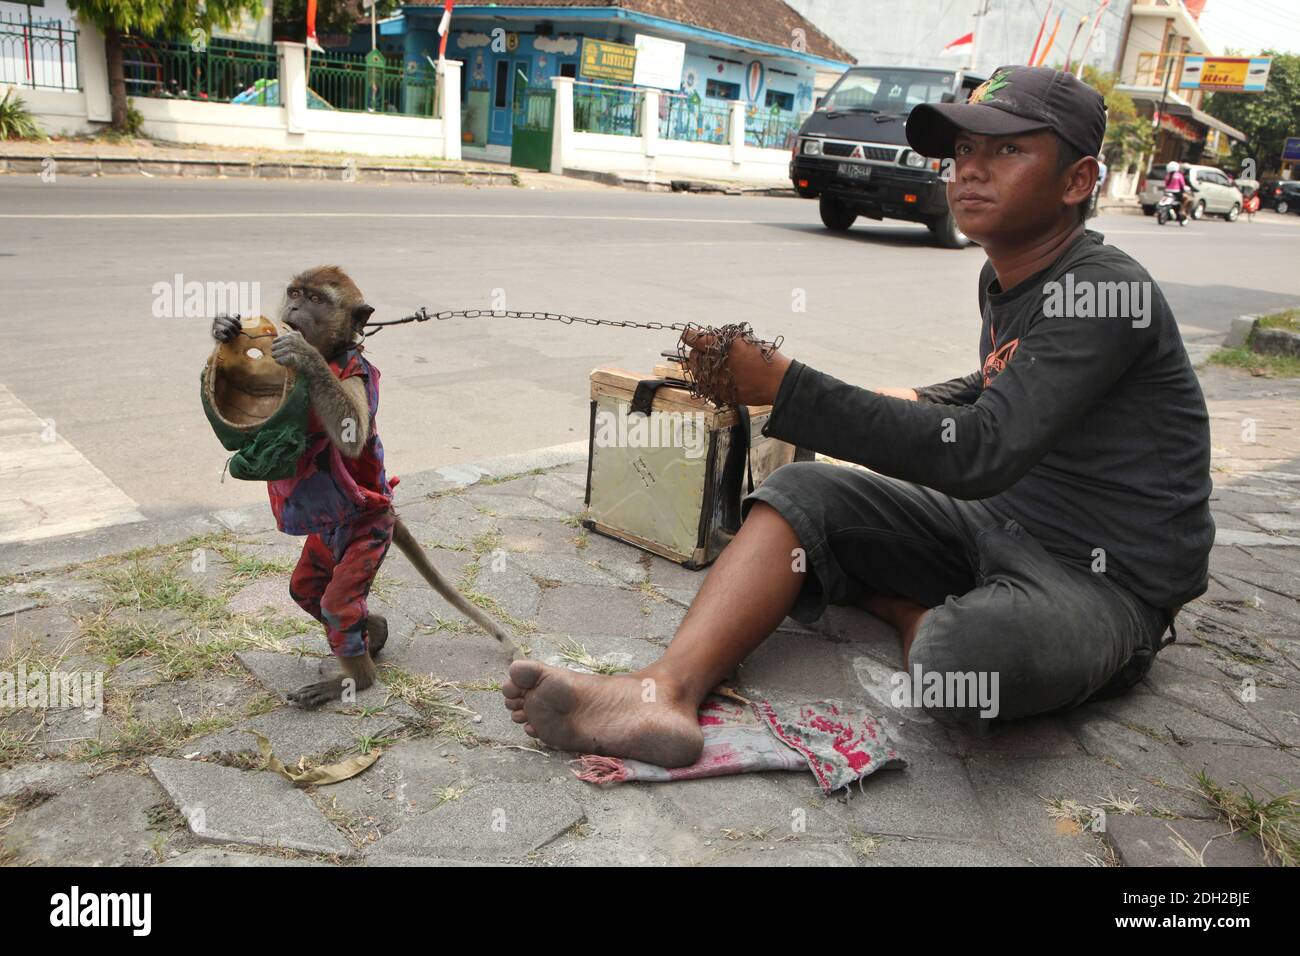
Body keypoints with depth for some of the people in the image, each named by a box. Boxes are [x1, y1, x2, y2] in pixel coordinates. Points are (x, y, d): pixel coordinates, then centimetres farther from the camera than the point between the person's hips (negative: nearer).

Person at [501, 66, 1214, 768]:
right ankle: (665, 692, -28)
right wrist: (917, 405, 21)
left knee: (959, 662, -40)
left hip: (1104, 580, -8)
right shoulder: (1002, 278, 8)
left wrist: (782, 386, -34)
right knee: (800, 489, -10)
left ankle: (914, 612, -3)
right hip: (996, 524, 8)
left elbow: (983, 453, -32)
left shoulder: (1105, 292, -19)